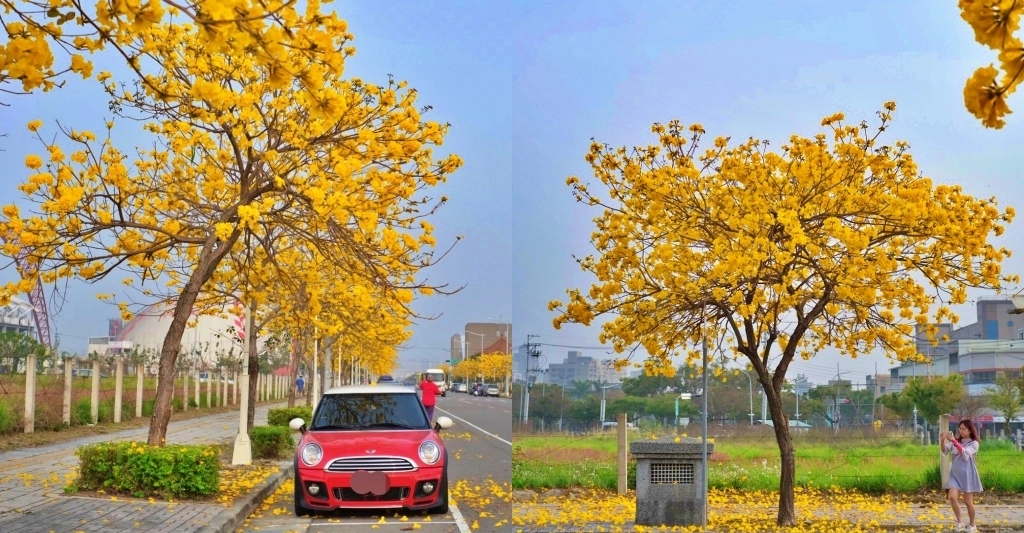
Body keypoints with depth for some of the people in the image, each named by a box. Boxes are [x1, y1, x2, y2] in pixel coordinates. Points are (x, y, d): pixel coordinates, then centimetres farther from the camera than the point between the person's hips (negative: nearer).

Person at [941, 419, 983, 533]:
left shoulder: (974, 443, -6)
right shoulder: (956, 441, 7)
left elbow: (965, 453, -23)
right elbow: (944, 451, -3)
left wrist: (953, 441, -32)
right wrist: (942, 440, -22)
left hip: (967, 475, -3)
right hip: (955, 474, 3)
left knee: (968, 501, 4)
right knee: (952, 497, -13)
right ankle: (960, 522, 2)